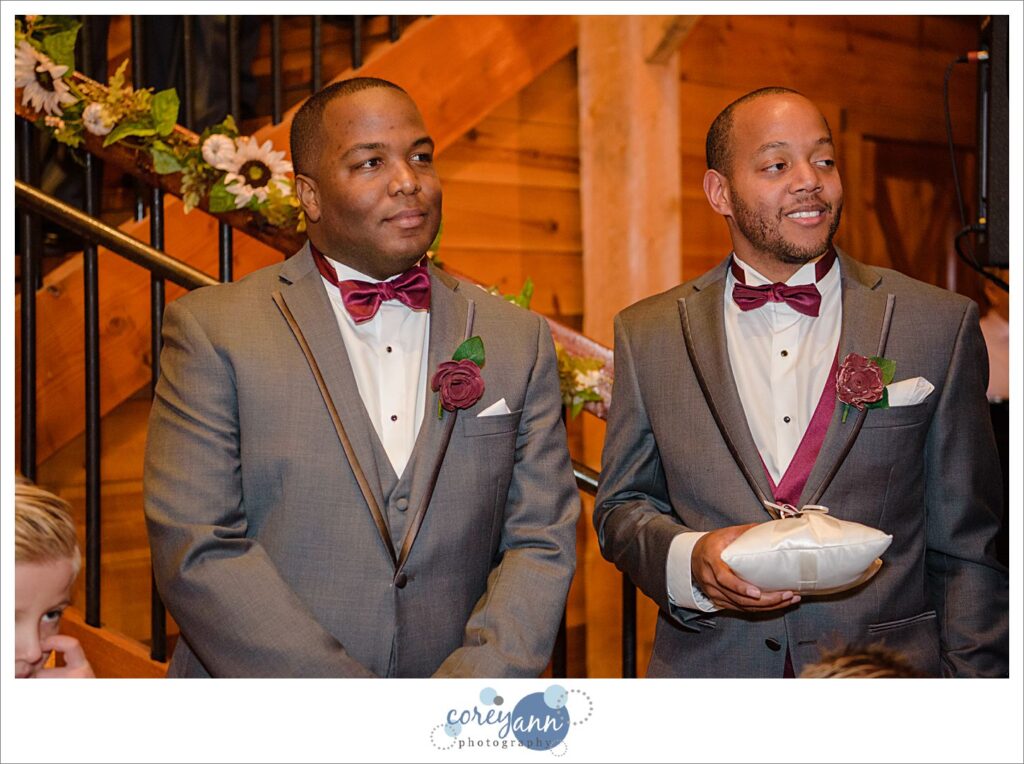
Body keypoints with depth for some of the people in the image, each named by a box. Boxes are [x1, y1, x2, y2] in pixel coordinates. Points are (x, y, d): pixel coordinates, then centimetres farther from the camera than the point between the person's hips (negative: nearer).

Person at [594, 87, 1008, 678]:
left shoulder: (942, 325, -2)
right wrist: (692, 560, -15)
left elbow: (967, 549, 0)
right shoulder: (648, 335, 1)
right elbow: (621, 507, 5)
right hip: (706, 669, 1)